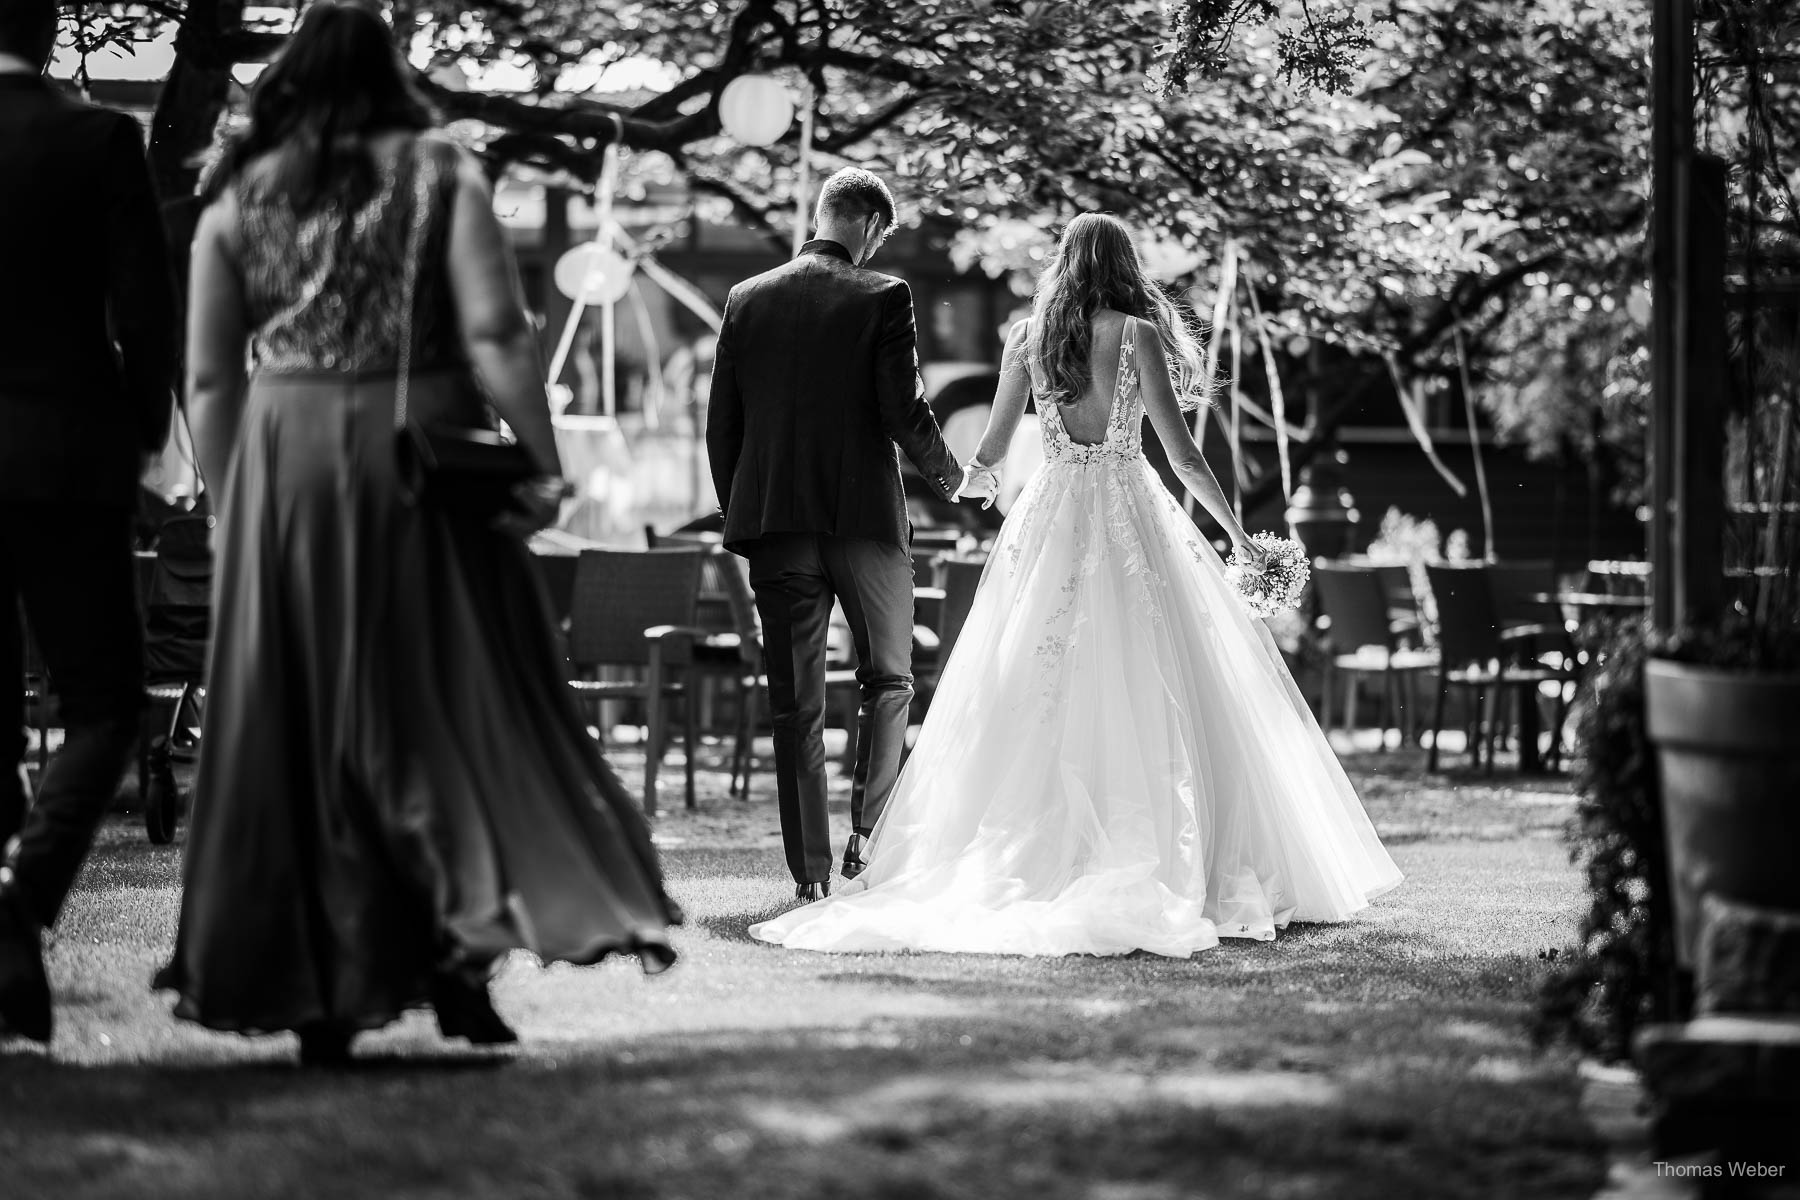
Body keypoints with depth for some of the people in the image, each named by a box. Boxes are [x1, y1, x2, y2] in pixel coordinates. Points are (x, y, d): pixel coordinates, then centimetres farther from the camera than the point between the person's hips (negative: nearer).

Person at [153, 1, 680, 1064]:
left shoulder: (241, 195, 7)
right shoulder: (440, 175, 1)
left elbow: (210, 377, 6)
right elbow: (493, 335, -9)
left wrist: (236, 496, 14)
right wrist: (542, 462, -6)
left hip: (282, 463, 2)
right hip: (421, 455, -2)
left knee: (295, 726, 6)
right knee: (451, 697, 6)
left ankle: (313, 992, 6)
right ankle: (458, 945, -9)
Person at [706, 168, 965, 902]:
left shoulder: (747, 300, 5)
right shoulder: (881, 298, -6)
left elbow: (720, 426, 6)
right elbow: (905, 413, -10)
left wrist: (741, 520, 16)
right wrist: (949, 477, 9)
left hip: (773, 520, 3)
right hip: (865, 515, -3)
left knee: (795, 703, 5)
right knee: (887, 678, 14)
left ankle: (811, 872, 3)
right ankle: (869, 830, -2)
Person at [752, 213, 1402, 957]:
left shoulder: (1028, 337, 5)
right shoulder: (1138, 334, -3)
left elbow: (993, 447, 10)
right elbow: (1182, 454, -6)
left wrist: (974, 483, 33)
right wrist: (1236, 534, 4)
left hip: (1050, 515, 3)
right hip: (1129, 513, -3)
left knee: (1036, 693, 5)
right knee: (1150, 693, -1)